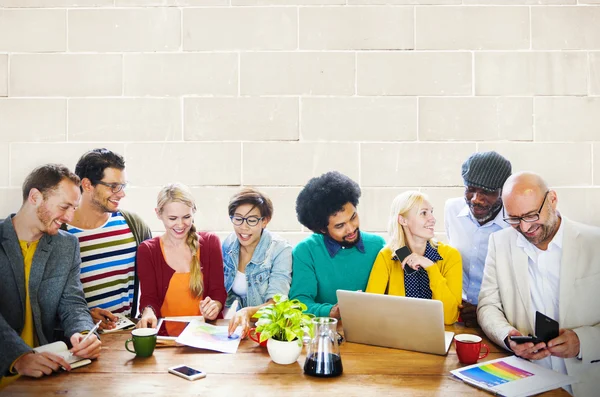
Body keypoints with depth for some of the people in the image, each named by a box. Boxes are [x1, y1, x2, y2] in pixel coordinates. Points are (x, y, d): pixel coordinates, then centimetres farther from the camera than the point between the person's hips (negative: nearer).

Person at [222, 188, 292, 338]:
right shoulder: (228, 245, 0)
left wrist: (248, 312, -41)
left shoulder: (280, 250, -15)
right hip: (233, 324, 4)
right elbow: (224, 291, 11)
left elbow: (276, 303, -22)